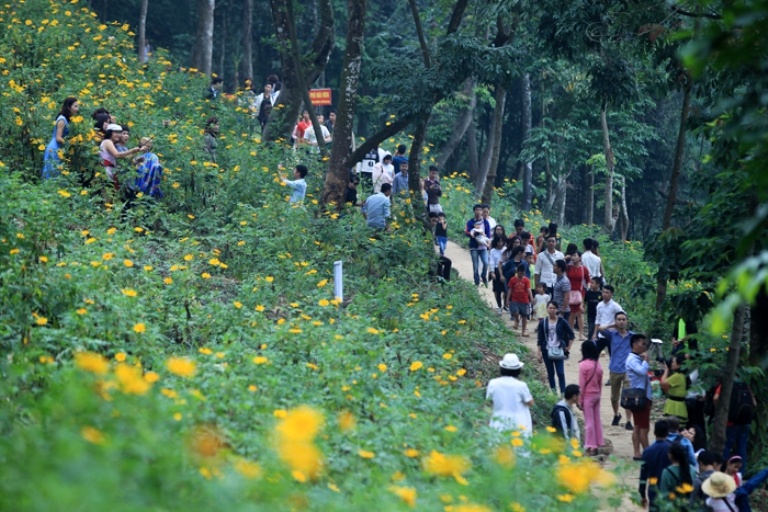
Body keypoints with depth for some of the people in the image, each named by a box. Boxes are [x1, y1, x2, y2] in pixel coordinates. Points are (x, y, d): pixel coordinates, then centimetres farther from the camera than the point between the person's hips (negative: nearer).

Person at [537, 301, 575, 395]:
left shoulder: (561, 322, -2)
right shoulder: (543, 323, 2)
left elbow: (571, 334, 6)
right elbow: (540, 339, 5)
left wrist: (568, 347, 1)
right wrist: (538, 352, 1)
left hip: (559, 351, -2)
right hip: (547, 351, 2)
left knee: (560, 373, -8)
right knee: (550, 373, 7)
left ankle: (563, 393, -8)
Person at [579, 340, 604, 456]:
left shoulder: (583, 365, -16)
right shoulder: (598, 364, 3)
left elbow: (582, 384, -14)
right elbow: (600, 383, 8)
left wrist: (580, 400, -8)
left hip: (587, 395, -6)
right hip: (596, 395, 6)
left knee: (589, 422, -2)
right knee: (597, 420, 12)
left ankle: (591, 447, 0)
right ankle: (598, 444, 17)